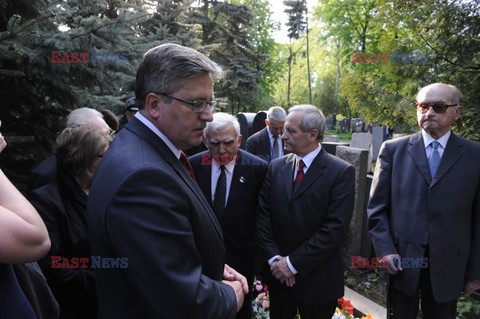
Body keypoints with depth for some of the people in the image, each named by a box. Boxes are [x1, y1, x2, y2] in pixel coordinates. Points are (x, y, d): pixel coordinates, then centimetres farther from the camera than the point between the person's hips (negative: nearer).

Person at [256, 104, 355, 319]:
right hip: (278, 274, 4)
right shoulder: (276, 167, 2)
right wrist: (274, 258, -10)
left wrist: (294, 262, -16)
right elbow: (263, 216, 0)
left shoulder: (341, 172, -12)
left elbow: (335, 228, -18)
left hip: (317, 279, -3)